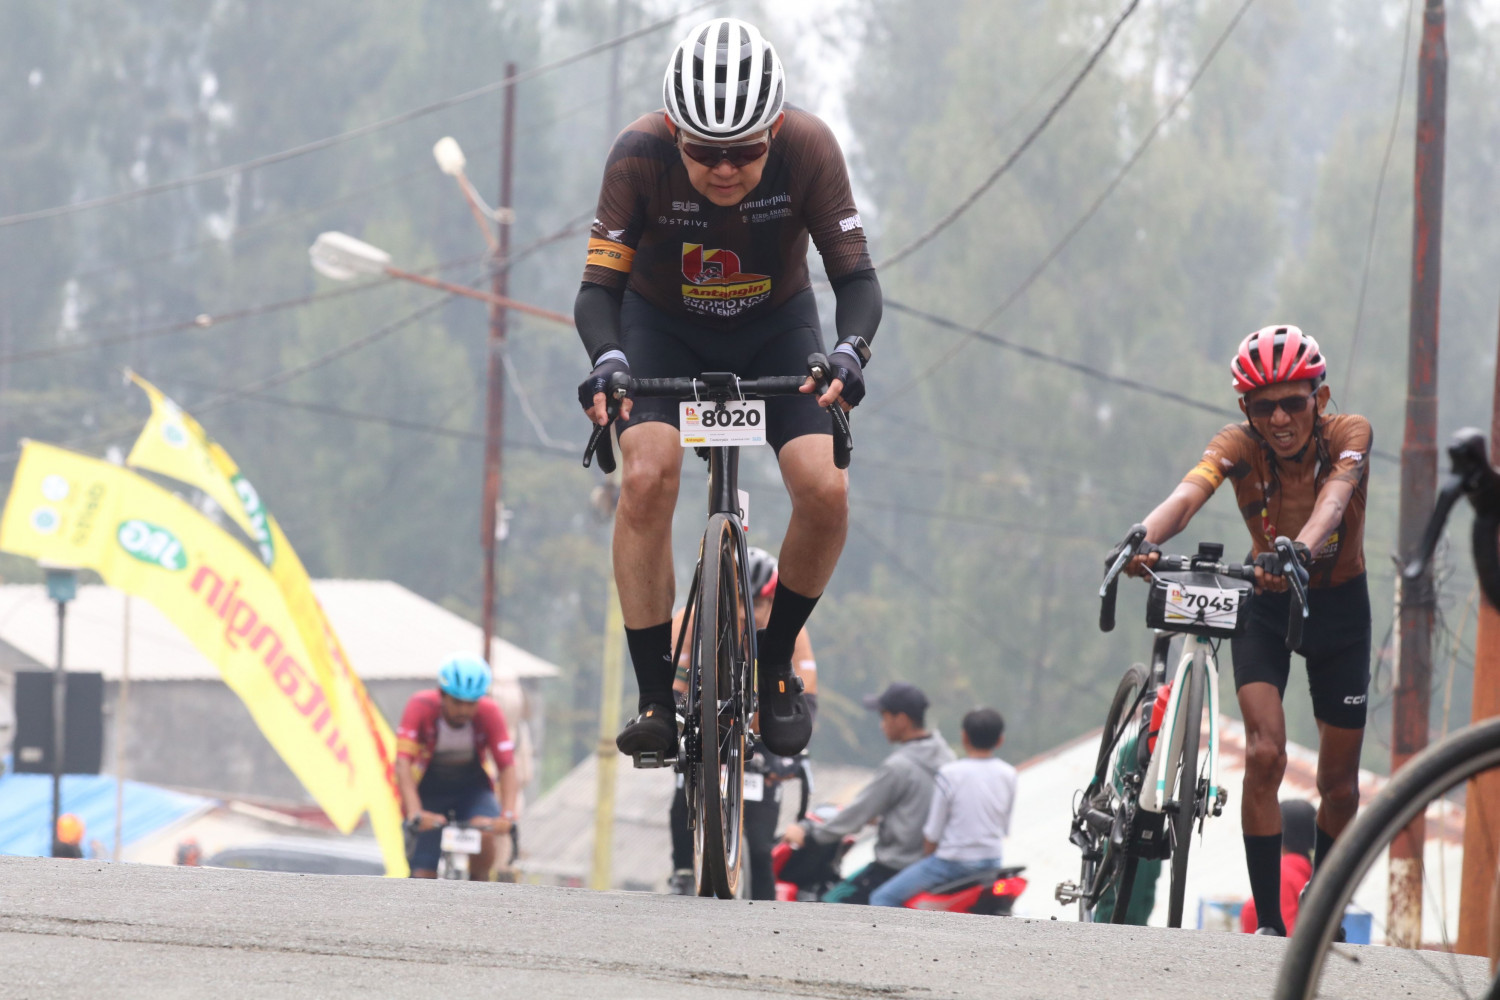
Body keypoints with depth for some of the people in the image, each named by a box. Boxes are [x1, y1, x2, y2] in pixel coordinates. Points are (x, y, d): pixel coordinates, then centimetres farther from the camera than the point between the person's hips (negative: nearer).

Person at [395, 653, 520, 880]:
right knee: (424, 877, -12)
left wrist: (507, 815, -41)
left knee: (484, 835, -31)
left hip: (472, 788, 1)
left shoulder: (489, 713, -20)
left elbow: (507, 767, -25)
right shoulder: (421, 707, -24)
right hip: (429, 791, -1)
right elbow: (403, 763, -32)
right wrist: (415, 813, -45)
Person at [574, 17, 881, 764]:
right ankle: (656, 698, -17)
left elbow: (855, 276, -26)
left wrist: (848, 353, -46)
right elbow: (599, 286, -28)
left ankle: (775, 661, 6)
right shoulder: (640, 155, -30)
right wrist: (607, 361, -48)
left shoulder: (808, 149, -28)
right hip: (663, 327, -1)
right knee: (648, 478, -26)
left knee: (824, 490, -19)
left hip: (776, 326, 1)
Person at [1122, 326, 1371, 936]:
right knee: (1264, 754, -20)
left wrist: (1301, 550, -66)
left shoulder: (1348, 434, -23)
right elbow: (1187, 495, -41)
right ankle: (1268, 923, -15)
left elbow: (1333, 496, -44)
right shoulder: (1240, 445, -22)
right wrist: (1143, 541, -63)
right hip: (1265, 607, 0)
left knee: (1339, 783, 6)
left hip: (1338, 606, 0)